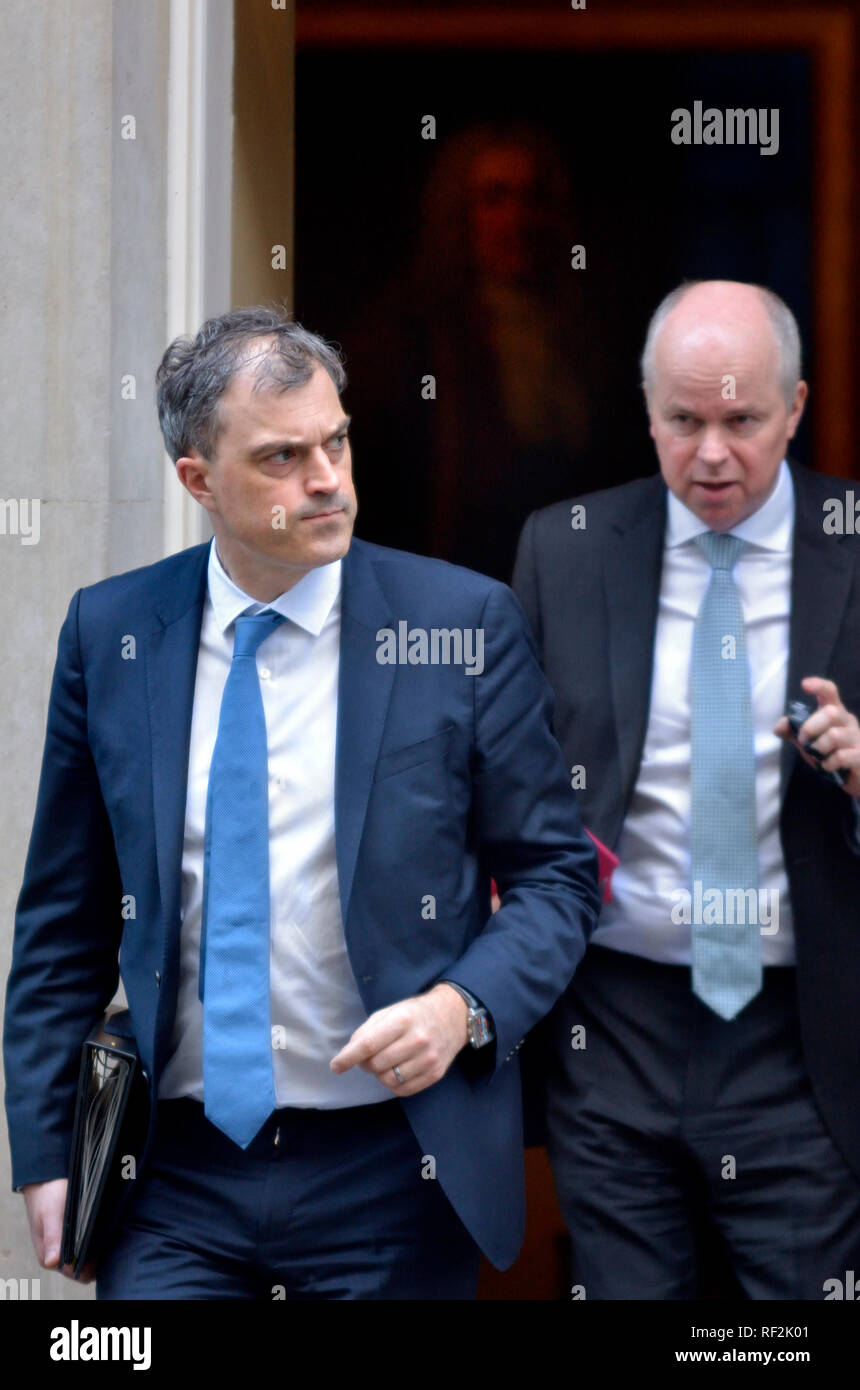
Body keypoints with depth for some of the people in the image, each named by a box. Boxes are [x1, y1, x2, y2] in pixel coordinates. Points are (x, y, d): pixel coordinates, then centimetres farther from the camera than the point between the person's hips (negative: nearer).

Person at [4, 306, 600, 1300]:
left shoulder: (465, 623, -4)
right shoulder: (110, 632, 3)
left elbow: (556, 875, 2)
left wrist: (465, 1006, -16)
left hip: (392, 1178, -1)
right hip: (174, 1184, 1)